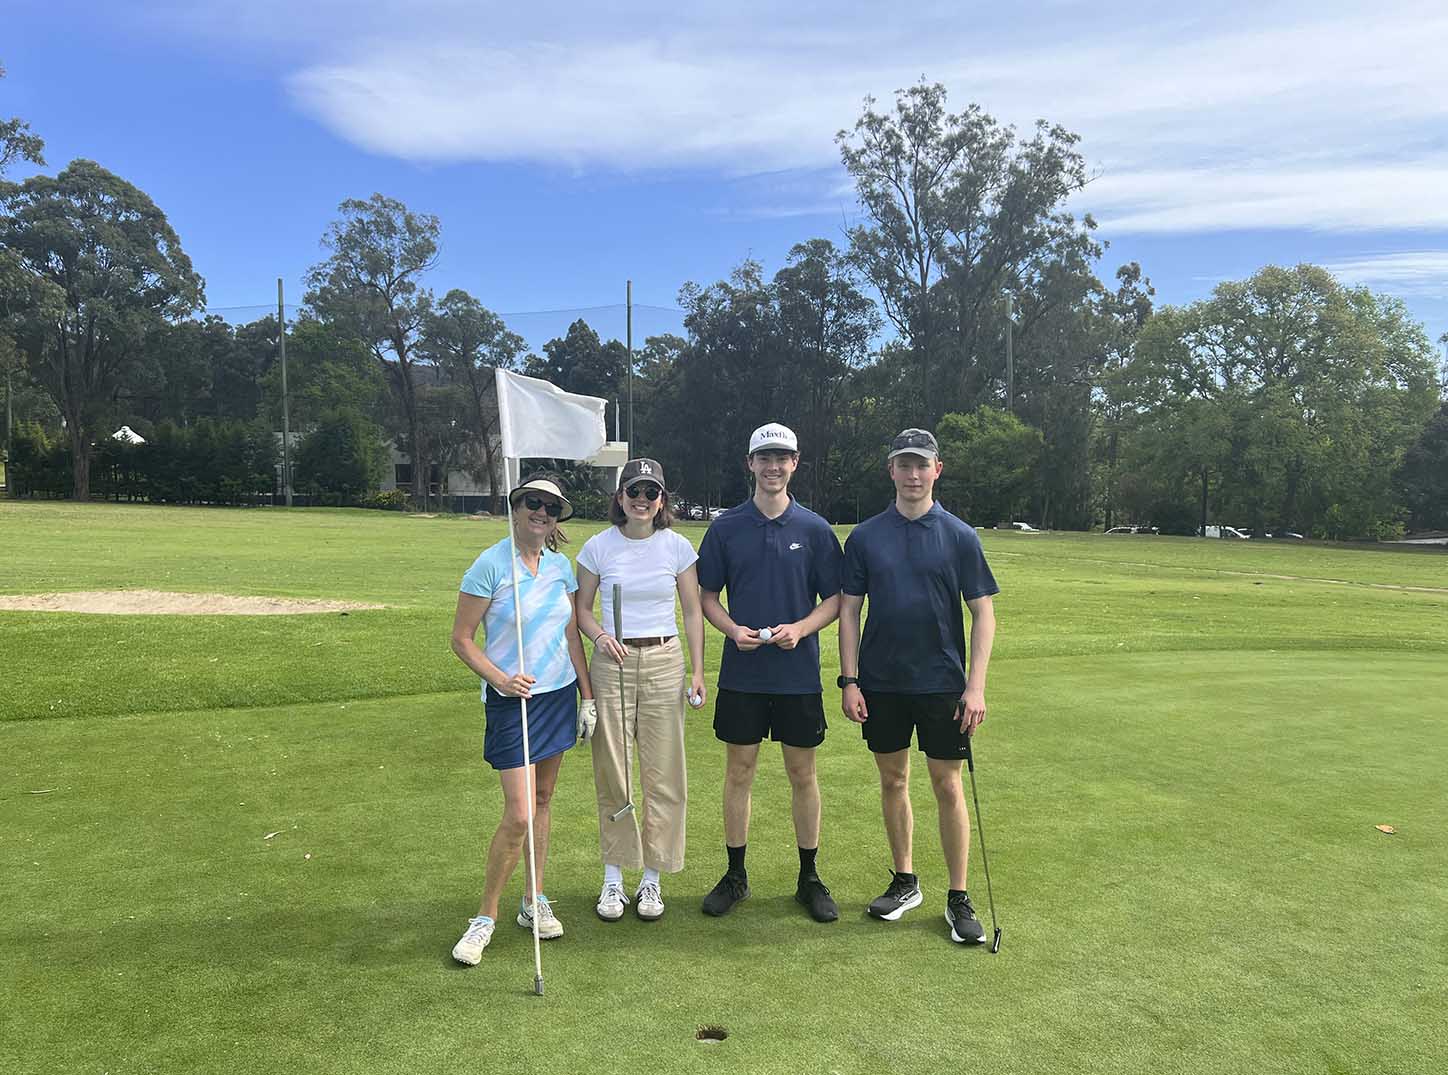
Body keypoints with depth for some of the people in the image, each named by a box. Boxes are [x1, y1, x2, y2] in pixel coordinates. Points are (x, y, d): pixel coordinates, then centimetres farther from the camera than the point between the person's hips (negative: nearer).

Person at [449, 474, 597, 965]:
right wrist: (501, 679, -22)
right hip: (511, 700, -5)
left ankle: (534, 903, 26)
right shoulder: (490, 565, -12)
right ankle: (485, 916, 10)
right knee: (518, 813, -8)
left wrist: (587, 695, 10)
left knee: (543, 801, 13)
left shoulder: (560, 565, 5)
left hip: (559, 694, 6)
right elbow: (461, 639, -10)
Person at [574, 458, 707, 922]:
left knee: (662, 774, 3)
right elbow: (581, 607, 8)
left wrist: (698, 671, 0)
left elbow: (693, 612, 5)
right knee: (612, 774, 3)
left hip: (665, 663, 0)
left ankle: (652, 878, 17)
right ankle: (613, 878, 17)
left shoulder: (678, 547, 1)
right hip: (612, 663, 0)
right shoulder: (599, 546, 0)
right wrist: (600, 635, -13)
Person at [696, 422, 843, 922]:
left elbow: (835, 599, 3)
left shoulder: (815, 529, 0)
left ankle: (809, 878, 22)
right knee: (739, 773, 8)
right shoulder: (725, 528, 2)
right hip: (741, 672, 1)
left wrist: (800, 628, -15)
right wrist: (733, 630, -12)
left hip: (799, 674, 0)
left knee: (803, 775, 8)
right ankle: (735, 875, 22)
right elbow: (707, 595, 6)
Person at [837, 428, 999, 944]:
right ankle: (904, 882, 28)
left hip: (942, 684, -2)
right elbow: (849, 610, 4)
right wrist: (849, 680, -3)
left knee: (947, 788, 3)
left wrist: (976, 686, -9)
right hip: (881, 684, 2)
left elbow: (983, 612, -2)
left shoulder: (959, 536, -2)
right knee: (893, 781, 12)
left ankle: (959, 897, 16)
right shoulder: (864, 537, 2)